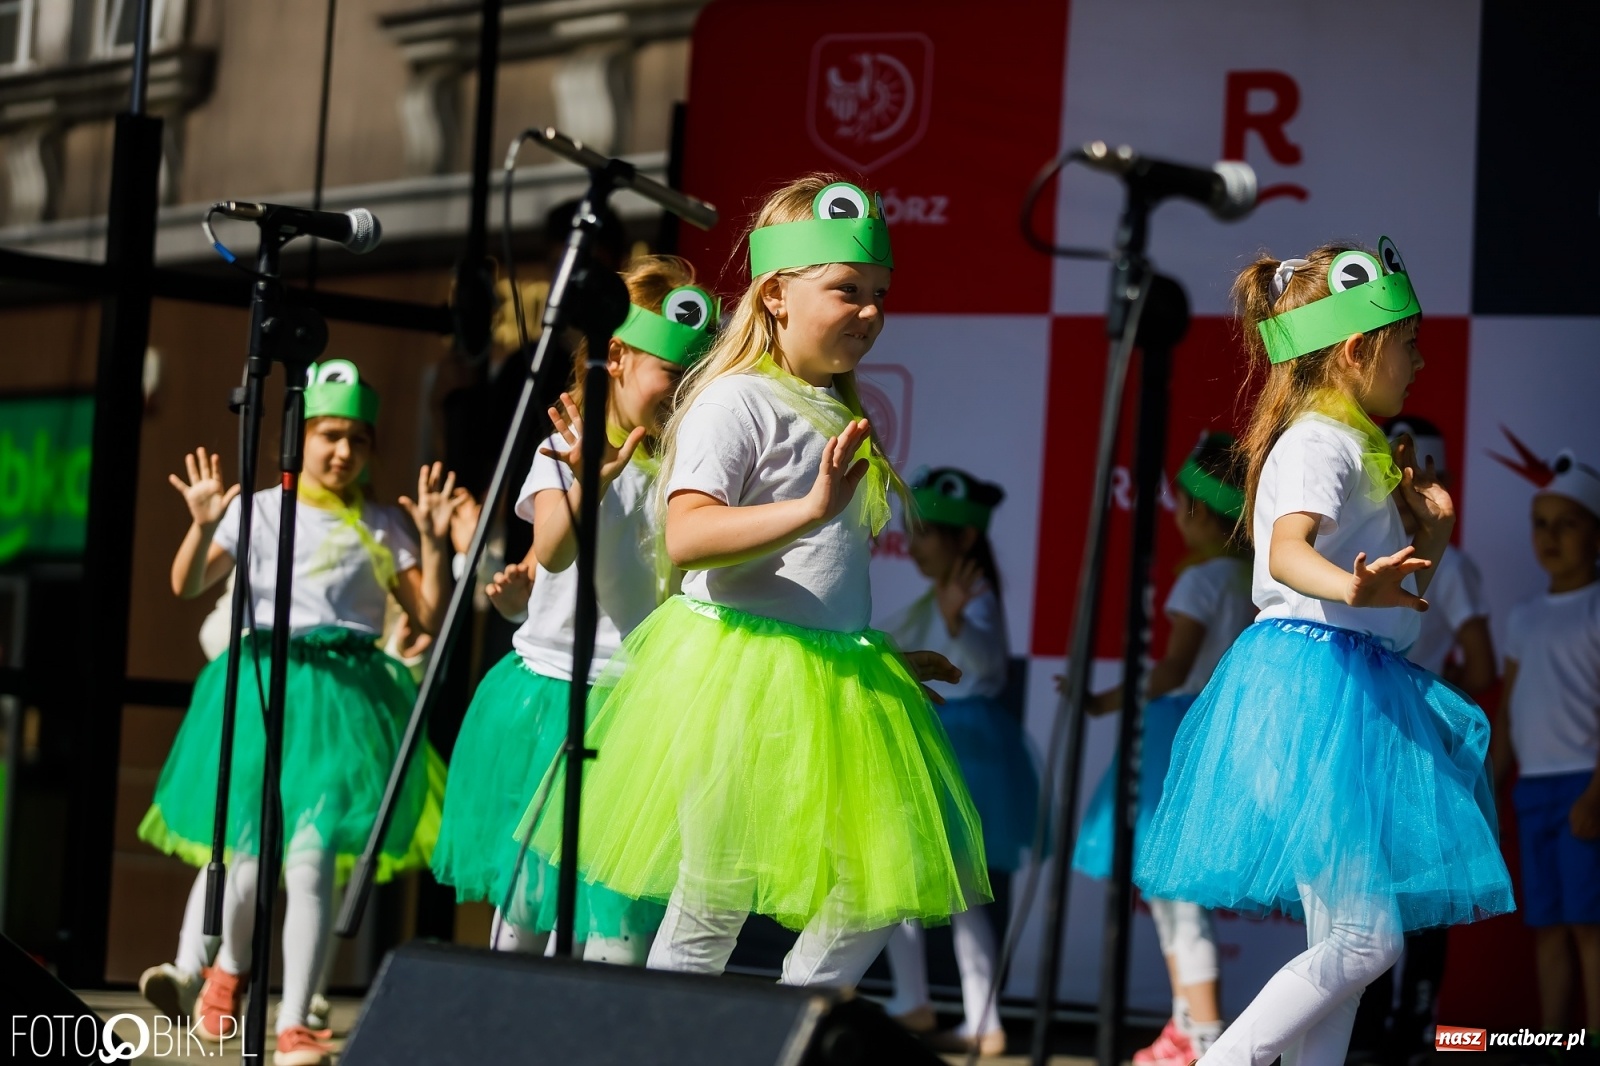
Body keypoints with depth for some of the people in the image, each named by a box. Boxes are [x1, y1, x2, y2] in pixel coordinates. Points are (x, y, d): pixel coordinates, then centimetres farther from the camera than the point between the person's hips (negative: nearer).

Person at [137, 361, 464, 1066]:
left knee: (313, 860, -13)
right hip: (263, 685, 0)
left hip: (347, 695, 0)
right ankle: (230, 969, 36)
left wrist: (433, 542, -6)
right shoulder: (262, 510, 5)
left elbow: (431, 617, 6)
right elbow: (188, 586, 1)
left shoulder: (385, 526, 9)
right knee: (251, 854, 2)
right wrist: (204, 526, -16)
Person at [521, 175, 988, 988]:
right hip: (738, 674, -8)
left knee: (879, 889, 7)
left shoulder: (839, 417, 16)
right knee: (711, 907, -2)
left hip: (833, 678, 8)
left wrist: (885, 660, 25)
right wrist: (809, 509, -36)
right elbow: (687, 536, -26)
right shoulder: (736, 401, -11)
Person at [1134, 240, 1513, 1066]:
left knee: (1343, 941, 11)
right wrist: (1351, 586, -54)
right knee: (1364, 944, -14)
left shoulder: (1360, 449, 20)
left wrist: (1432, 532, 11)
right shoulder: (1317, 445, -11)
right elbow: (1287, 549, -34)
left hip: (1357, 686, 11)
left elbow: (1401, 592, 30)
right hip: (1314, 681, -11)